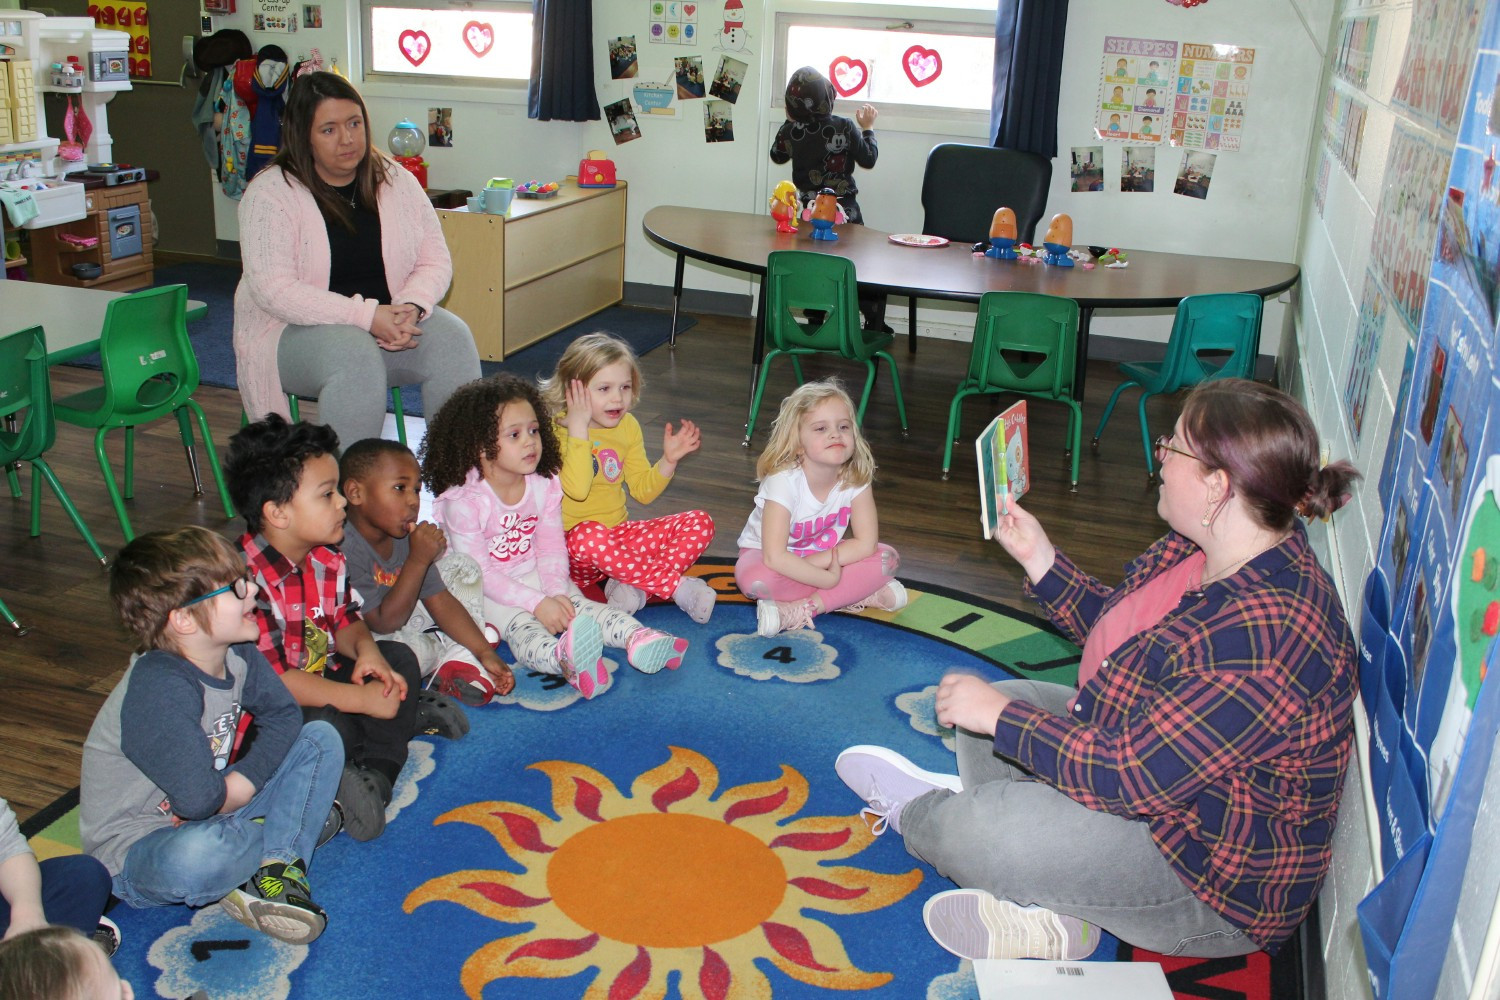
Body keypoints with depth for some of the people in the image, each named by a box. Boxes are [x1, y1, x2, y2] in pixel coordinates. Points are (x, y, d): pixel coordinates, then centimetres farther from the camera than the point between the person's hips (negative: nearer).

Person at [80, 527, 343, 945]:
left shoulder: (238, 656, -6)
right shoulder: (159, 691, -31)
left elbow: (284, 715, 3)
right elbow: (198, 798, -38)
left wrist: (242, 781, -14)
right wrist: (235, 793, -14)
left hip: (207, 817, 8)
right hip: (136, 849, -8)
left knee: (320, 738, 1)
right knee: (194, 857, -43)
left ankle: (273, 871, -14)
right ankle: (293, 828, -8)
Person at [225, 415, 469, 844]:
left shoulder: (328, 558, 0)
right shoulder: (247, 579, -27)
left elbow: (346, 619, 11)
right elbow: (268, 679, -29)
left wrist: (365, 648, -15)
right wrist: (359, 699, -27)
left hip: (322, 675, 9)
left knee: (399, 658, -5)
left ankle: (375, 774, -15)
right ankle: (408, 716, -10)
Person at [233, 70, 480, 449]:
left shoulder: (397, 182, 7)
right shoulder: (270, 193, -8)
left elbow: (435, 260, 6)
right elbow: (272, 289, -18)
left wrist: (411, 307, -17)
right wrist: (366, 315, -26)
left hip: (389, 318, 4)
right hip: (297, 331, -4)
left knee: (452, 337, -24)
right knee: (354, 354, -36)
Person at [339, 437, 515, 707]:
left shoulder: (405, 537, -6)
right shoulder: (345, 548, -31)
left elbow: (439, 599, -2)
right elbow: (383, 622, -28)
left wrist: (484, 652, -8)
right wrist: (418, 560, -33)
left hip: (399, 620, 9)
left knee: (463, 566, 6)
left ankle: (458, 659, -10)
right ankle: (448, 652, -5)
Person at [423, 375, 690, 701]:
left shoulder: (545, 485, -3)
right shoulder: (463, 501, -19)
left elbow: (551, 548, -1)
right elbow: (478, 572, -19)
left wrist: (556, 592, -20)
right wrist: (537, 602, -26)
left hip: (536, 576, 6)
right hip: (487, 593, -6)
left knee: (580, 604, -20)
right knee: (521, 627, -33)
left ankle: (638, 638, -42)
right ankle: (565, 660, -65)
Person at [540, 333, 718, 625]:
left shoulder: (628, 427, 6)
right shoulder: (556, 429, -15)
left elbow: (643, 491, 10)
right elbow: (577, 490, -29)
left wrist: (669, 460, -6)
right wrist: (579, 428, -29)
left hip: (619, 534, 6)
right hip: (571, 545, -6)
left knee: (700, 523, -9)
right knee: (588, 536, -42)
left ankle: (634, 586, -26)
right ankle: (679, 587, -28)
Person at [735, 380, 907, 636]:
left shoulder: (856, 477, -18)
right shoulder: (783, 481, -30)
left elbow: (866, 543, -18)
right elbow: (775, 557, -36)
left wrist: (812, 562, -26)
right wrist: (829, 579, -32)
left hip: (821, 555, 4)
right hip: (763, 554, -4)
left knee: (887, 558, -18)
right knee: (757, 579, -38)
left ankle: (798, 610, -24)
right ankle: (859, 595, -22)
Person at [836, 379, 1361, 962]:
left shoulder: (1266, 634, -35)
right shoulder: (1201, 549, -4)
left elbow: (1134, 776, -33)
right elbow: (1111, 625, 12)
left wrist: (1002, 716, -23)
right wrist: (1039, 559, 3)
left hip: (1213, 887, -10)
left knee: (970, 829, -25)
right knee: (992, 709, 14)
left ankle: (913, 812, 14)